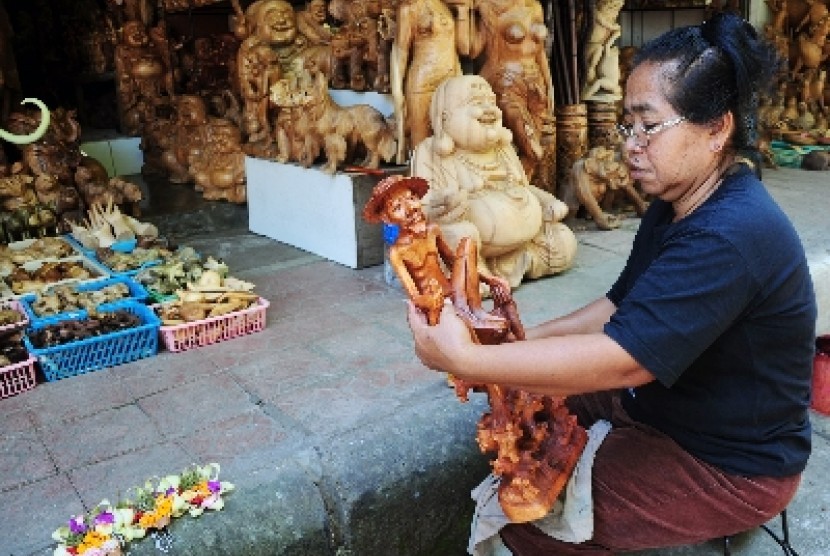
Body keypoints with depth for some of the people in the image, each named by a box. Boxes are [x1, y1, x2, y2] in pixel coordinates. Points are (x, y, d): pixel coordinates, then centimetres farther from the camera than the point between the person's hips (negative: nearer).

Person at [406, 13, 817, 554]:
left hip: (733, 468, -9)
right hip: (670, 401, 9)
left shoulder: (731, 237, -32)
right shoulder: (677, 206, 1)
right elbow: (621, 307, 4)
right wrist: (531, 339, -9)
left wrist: (466, 359, -36)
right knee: (538, 393, 9)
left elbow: (621, 359, -38)